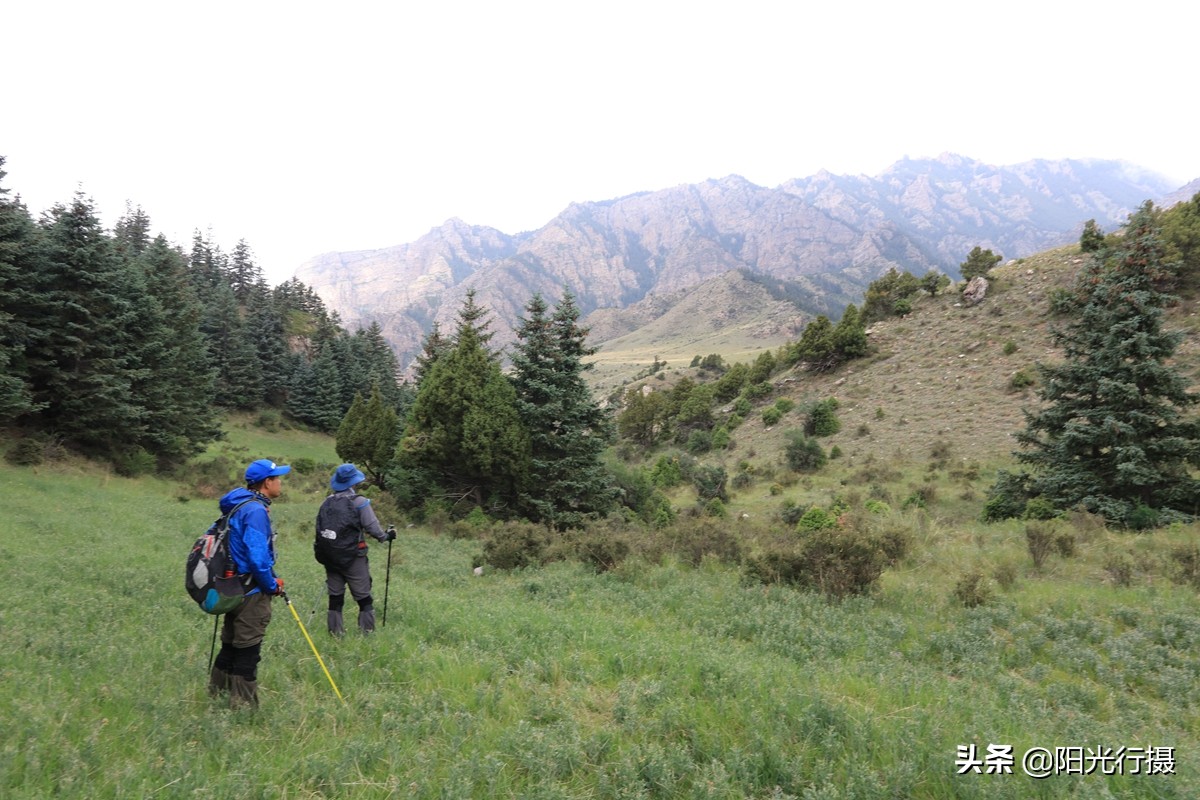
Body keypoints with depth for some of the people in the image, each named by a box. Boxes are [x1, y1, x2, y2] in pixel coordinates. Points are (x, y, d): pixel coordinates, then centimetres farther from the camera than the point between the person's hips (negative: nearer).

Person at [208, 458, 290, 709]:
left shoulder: (240, 506, 11)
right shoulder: (255, 510, -20)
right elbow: (257, 558, -26)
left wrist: (271, 579, 17)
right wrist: (272, 585, -11)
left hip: (236, 588, 10)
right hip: (252, 592, -10)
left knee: (230, 646, 20)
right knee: (248, 651, 0)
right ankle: (243, 705, 9)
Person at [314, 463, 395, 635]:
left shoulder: (327, 502, 7)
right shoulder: (359, 502, -10)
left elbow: (319, 528, 11)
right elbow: (372, 527, -11)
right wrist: (386, 536, 7)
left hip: (329, 556, 5)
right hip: (352, 556, -5)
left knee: (335, 596, 13)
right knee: (363, 597, 4)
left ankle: (335, 631, 16)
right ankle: (367, 630, 3)